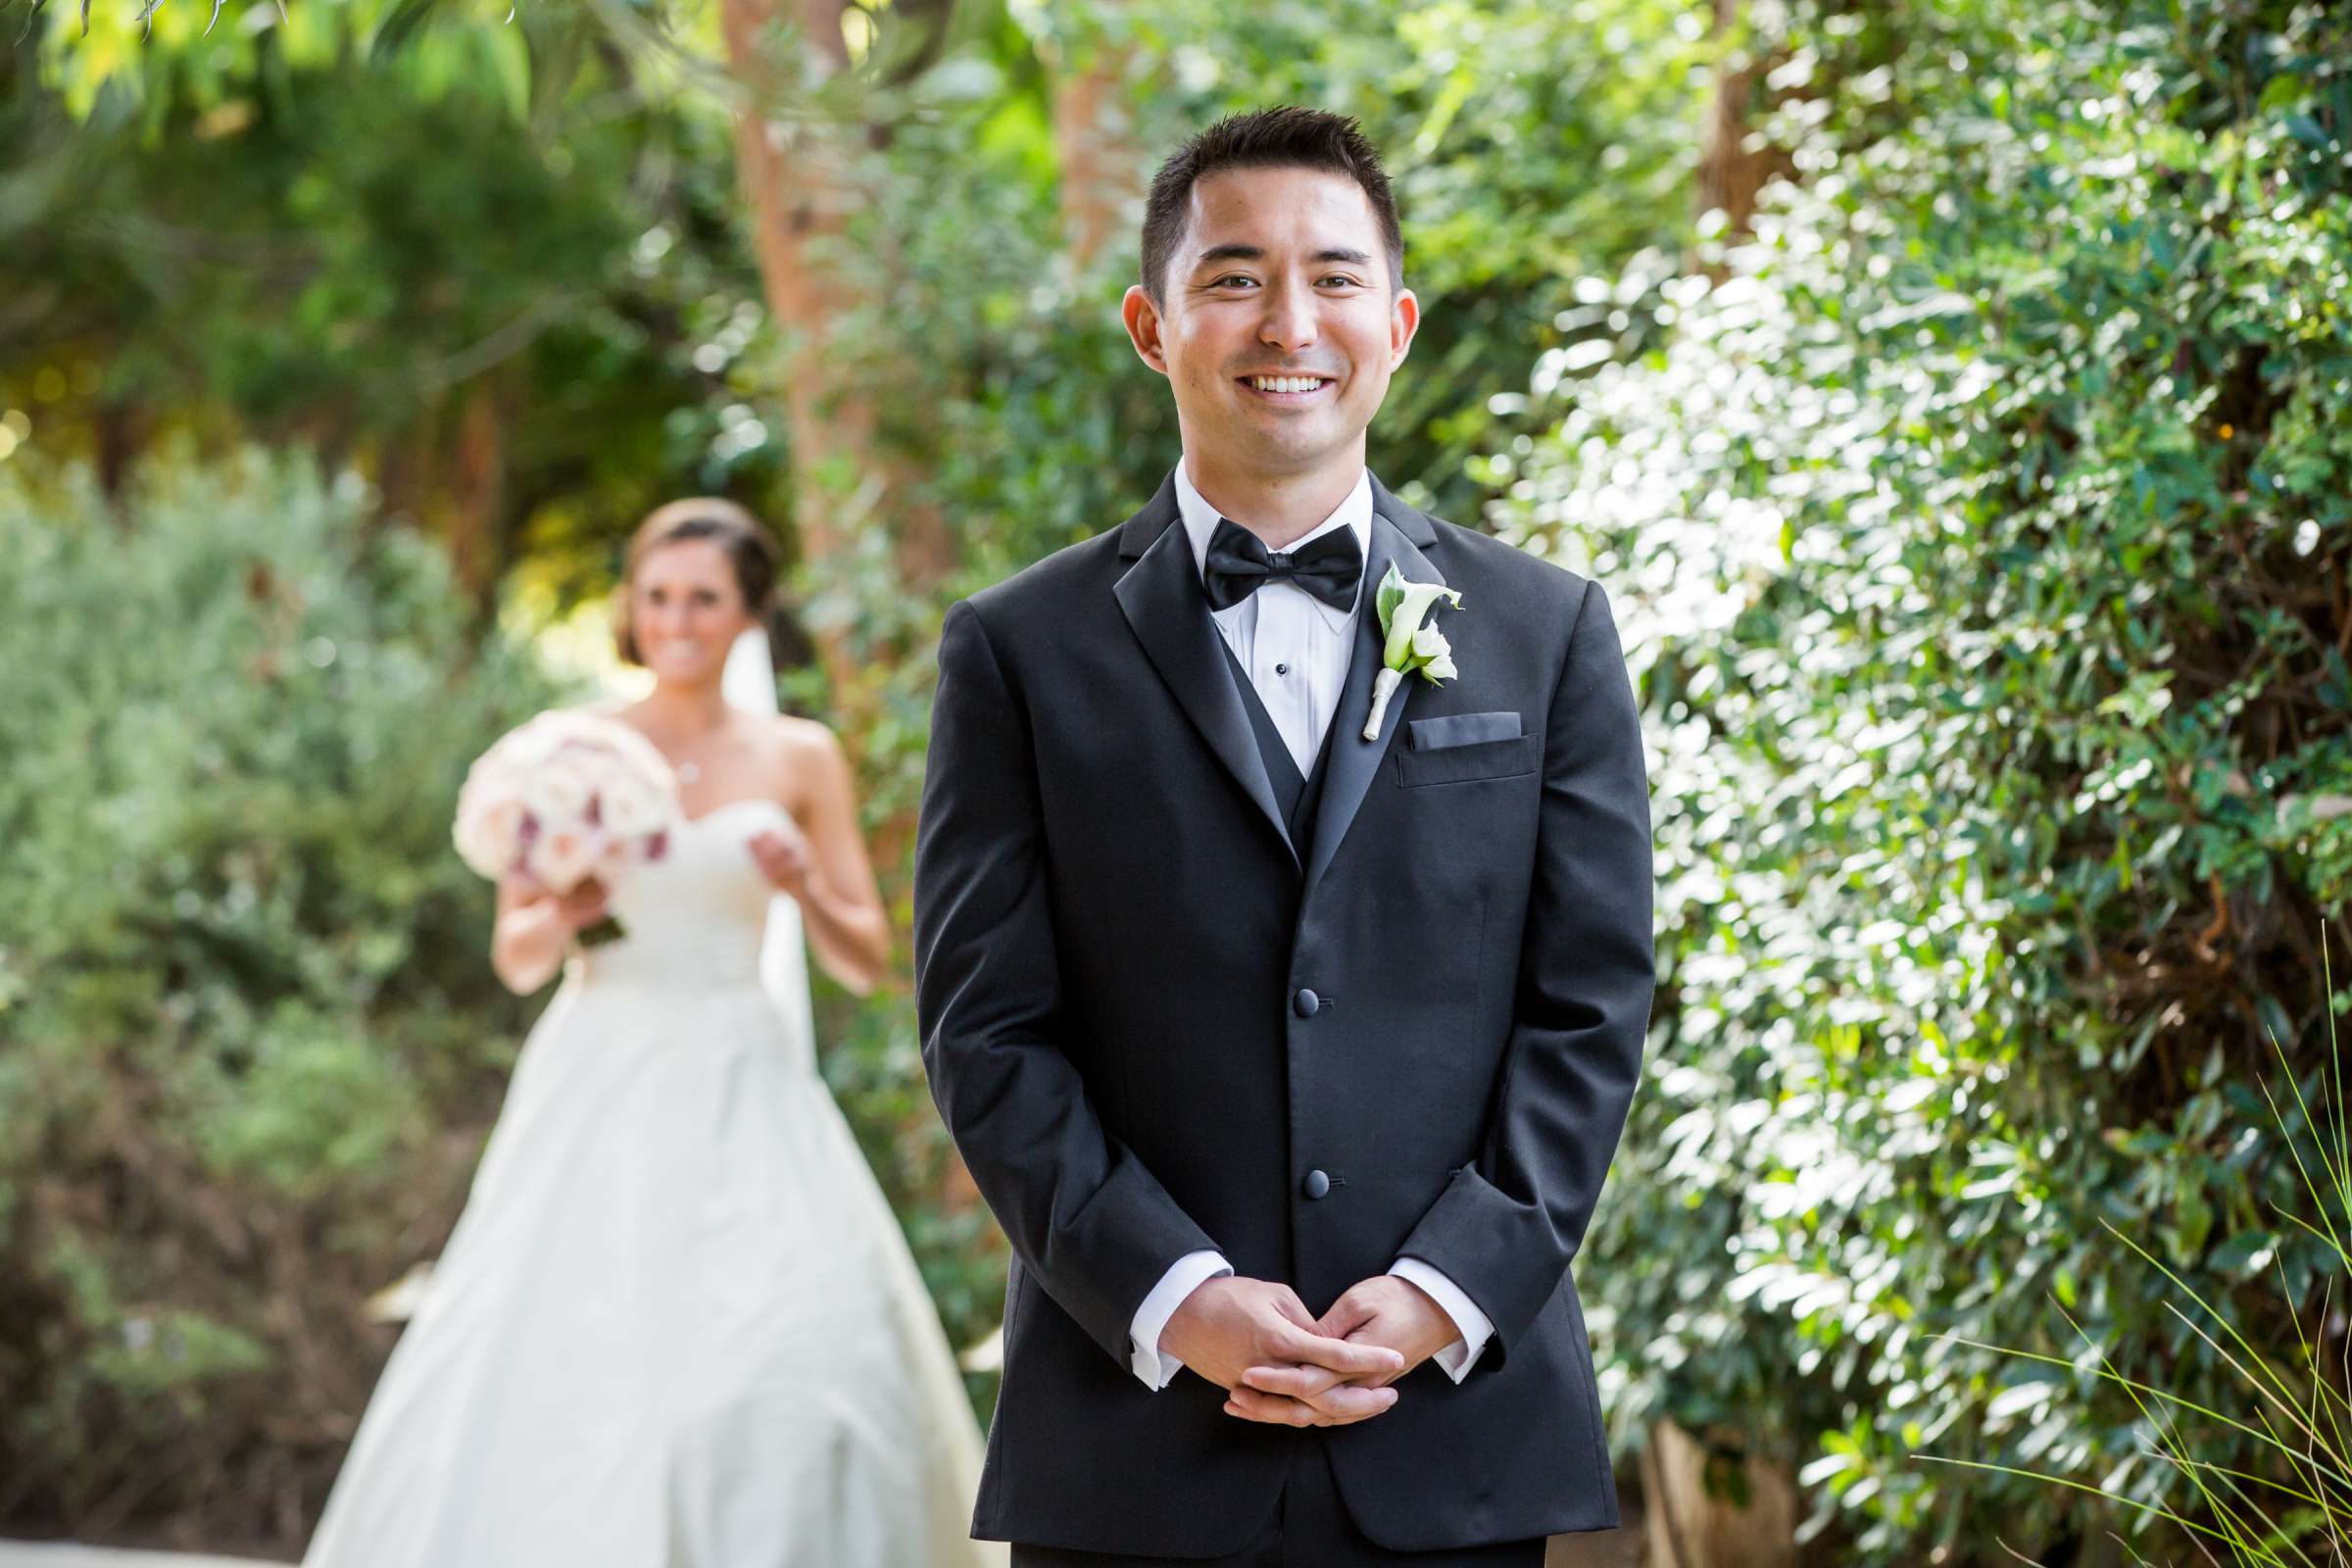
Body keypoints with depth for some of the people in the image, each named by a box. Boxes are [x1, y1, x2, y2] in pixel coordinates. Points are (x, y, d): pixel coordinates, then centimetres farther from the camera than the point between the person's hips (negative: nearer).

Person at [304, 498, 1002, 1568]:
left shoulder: (799, 759, 8)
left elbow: (868, 962, 8)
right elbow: (513, 958, 8)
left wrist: (806, 891, -11)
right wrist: (558, 919, -14)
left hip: (740, 1096, 0)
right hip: (601, 1089, 0)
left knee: (799, 1352, -15)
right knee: (556, 1354, -10)